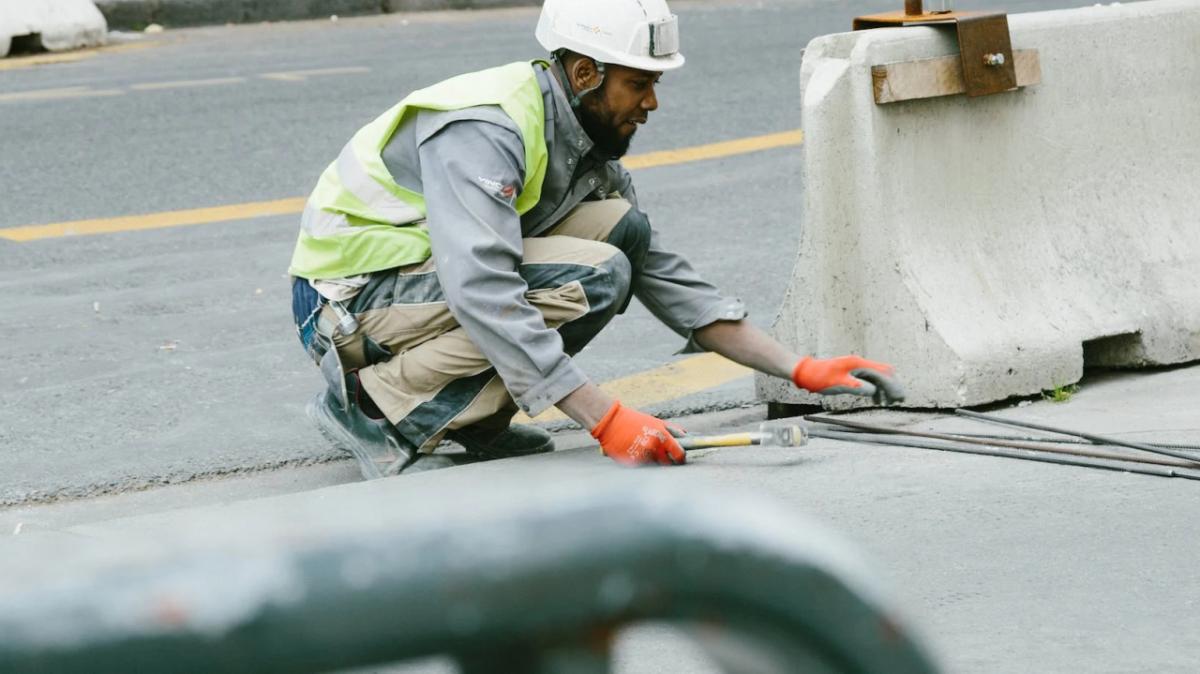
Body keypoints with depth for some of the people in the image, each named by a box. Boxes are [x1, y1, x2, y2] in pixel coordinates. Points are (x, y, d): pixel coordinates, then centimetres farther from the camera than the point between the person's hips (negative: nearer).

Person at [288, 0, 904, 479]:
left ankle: (471, 417, 0)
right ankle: (371, 404, -16)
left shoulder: (587, 146, 4)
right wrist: (607, 420, -38)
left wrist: (800, 371, 1)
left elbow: (663, 276, 8)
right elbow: (483, 295, -36)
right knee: (591, 278, -25)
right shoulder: (484, 130, -25)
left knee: (622, 228, -5)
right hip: (349, 300, -9)